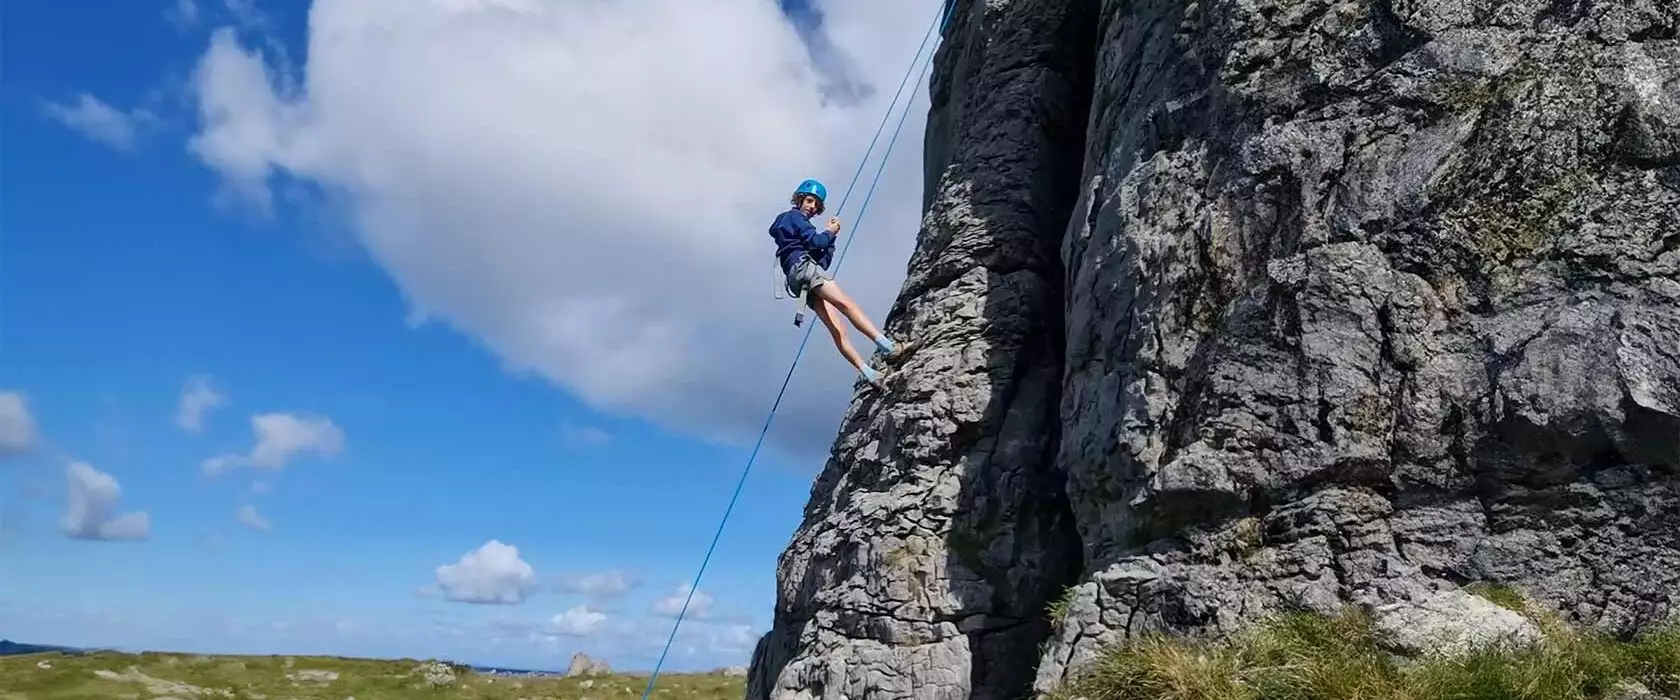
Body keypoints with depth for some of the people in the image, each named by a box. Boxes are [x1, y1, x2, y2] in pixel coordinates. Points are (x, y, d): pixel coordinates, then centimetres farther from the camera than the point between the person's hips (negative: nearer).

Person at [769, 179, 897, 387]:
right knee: (846, 303, -27)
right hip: (803, 266, -9)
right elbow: (814, 241, -8)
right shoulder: (794, 216, 11)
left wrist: (831, 236, 15)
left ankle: (868, 373, -22)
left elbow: (823, 260, 26)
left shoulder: (796, 222, 36)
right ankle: (883, 342, -43)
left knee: (838, 330, -9)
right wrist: (830, 233, 11)